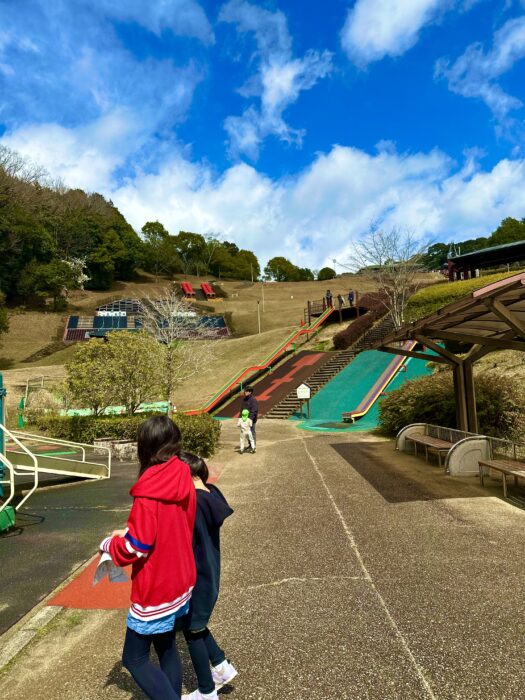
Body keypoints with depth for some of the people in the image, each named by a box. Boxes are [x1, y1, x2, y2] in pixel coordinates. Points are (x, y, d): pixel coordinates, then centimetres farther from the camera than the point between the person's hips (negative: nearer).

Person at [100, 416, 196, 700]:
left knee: (134, 658, 13)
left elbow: (135, 547, -21)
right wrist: (131, 532, 10)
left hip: (155, 590, -7)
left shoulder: (148, 492, -27)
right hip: (180, 581, 7)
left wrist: (109, 544, -2)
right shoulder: (184, 480, -5)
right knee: (167, 648, 23)